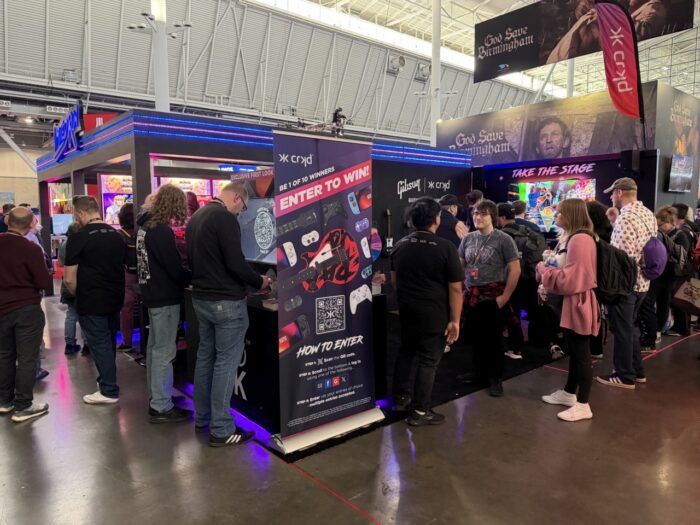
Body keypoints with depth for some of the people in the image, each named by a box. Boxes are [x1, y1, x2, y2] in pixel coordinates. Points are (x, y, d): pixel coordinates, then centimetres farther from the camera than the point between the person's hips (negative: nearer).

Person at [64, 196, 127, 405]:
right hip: (115, 299, 7)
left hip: (92, 302, -6)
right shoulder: (118, 236, 6)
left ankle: (109, 391, 9)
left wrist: (79, 295, 5)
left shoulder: (78, 238, -14)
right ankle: (106, 379, 33)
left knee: (99, 345, 2)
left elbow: (69, 279, -13)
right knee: (109, 342, 18)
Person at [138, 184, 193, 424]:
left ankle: (155, 396, 30)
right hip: (165, 298, -10)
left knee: (155, 348, 18)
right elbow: (175, 269, -21)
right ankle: (161, 407, 5)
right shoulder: (162, 231, -20)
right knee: (164, 352, -3)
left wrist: (184, 275, 11)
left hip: (152, 294, 10)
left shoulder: (146, 228, 9)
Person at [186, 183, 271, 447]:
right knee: (225, 362, -3)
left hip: (201, 297, 9)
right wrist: (259, 282, -6)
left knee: (205, 356, 17)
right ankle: (221, 430, 4)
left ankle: (202, 416, 28)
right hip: (226, 301, -9)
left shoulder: (196, 217, 12)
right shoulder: (225, 218, -17)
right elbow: (236, 264, -21)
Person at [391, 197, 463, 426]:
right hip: (434, 314, -5)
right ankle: (419, 411, 11)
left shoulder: (400, 245, 4)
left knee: (407, 352, 21)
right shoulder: (445, 247, -14)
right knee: (428, 360, 4)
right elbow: (455, 288, -14)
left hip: (406, 310, 6)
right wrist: (455, 320, -8)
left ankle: (401, 396, 32)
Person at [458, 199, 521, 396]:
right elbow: (460, 265, 16)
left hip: (493, 297, -5)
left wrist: (505, 297, -13)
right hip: (472, 296, 5)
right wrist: (464, 289, 7)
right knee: (478, 336, 14)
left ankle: (496, 379, 16)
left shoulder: (503, 239, -8)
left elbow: (515, 269, -11)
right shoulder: (468, 239, 7)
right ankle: (481, 373, 29)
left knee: (493, 338, 3)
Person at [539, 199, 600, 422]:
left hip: (579, 303, -11)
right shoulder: (576, 237, 14)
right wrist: (550, 266, 6)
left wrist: (544, 270, -12)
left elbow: (570, 280, -23)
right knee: (573, 350, 19)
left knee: (581, 354, -2)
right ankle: (569, 393, 32)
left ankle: (583, 405, 7)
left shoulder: (580, 239, -21)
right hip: (573, 302, 11)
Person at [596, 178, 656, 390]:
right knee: (628, 328, 20)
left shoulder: (625, 218, -21)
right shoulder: (648, 214, 9)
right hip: (641, 281, 9)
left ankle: (625, 376, 14)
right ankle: (637, 371, 30)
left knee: (621, 330, 3)